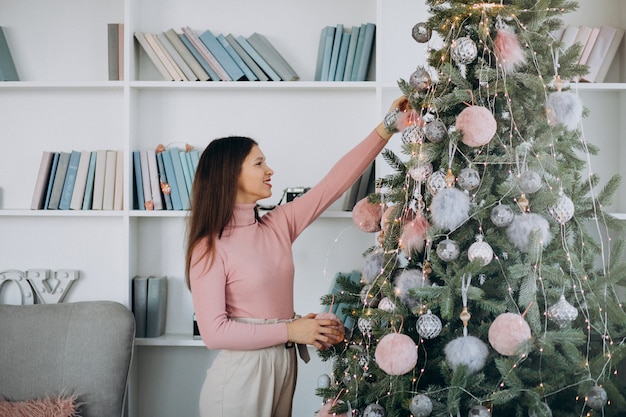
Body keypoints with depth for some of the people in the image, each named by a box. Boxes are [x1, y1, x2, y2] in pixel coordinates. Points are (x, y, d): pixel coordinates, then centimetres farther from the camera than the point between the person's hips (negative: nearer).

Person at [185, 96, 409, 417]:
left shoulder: (279, 225, 5)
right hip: (241, 375, -6)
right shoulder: (210, 247, -12)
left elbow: (334, 182, 4)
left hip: (284, 366, 6)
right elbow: (214, 331, -17)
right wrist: (290, 330, -16)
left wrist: (386, 128, 1)